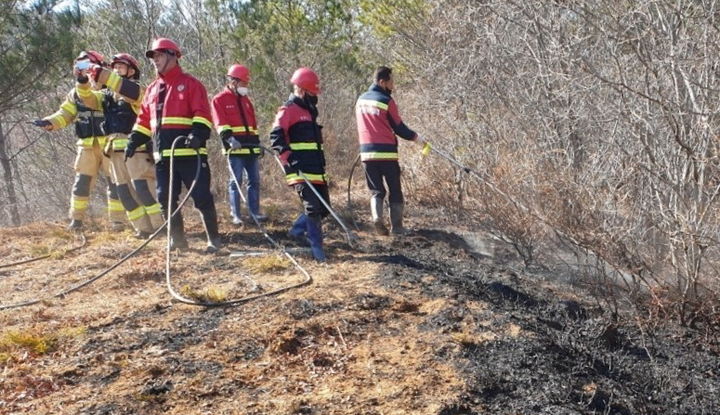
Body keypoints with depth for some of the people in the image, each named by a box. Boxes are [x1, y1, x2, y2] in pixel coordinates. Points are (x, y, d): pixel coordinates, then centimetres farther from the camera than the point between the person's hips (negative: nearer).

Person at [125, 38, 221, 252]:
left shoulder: (190, 84, 0)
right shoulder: (152, 89, 20)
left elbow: (202, 114, -10)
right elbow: (144, 120, 23)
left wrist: (197, 134, -25)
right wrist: (134, 141, 13)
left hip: (189, 153, -6)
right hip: (162, 155, 7)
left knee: (202, 197, -4)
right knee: (166, 198, 7)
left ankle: (214, 239, 7)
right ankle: (177, 239, 19)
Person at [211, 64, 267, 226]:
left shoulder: (245, 99, 20)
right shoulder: (219, 100, -1)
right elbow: (220, 123, -13)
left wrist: (257, 142, 20)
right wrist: (229, 138, -27)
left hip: (250, 146, 7)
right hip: (235, 147, -6)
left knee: (254, 180, 6)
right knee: (236, 180, -5)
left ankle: (254, 211, 14)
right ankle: (236, 215, 0)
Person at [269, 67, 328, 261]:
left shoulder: (309, 111, 23)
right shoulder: (288, 110, -5)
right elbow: (276, 136, -17)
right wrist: (289, 158, -25)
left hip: (316, 170, 9)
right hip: (301, 171, -9)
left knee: (323, 208, 10)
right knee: (312, 207, -14)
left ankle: (297, 231, 27)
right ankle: (317, 249, -8)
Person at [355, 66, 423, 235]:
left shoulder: (361, 100, 10)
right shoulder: (387, 101, -9)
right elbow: (399, 127, -4)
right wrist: (415, 137, 10)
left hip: (367, 152, 5)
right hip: (387, 152, -5)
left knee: (376, 190, 11)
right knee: (395, 191, 8)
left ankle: (377, 216, -14)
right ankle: (397, 226, 11)